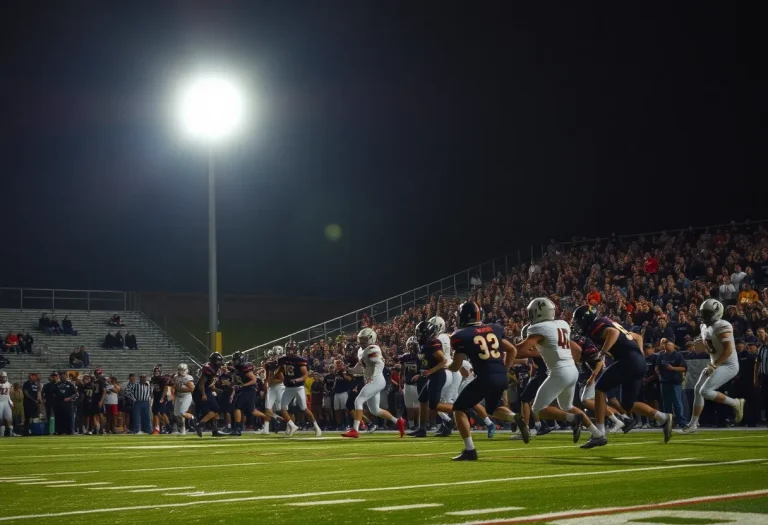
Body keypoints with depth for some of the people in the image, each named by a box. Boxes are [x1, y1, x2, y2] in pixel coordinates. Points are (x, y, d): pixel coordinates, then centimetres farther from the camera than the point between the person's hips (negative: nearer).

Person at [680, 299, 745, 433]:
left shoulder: (722, 327, -20)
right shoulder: (705, 327, 9)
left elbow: (729, 350, -25)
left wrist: (714, 365, -23)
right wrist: (702, 344, 1)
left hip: (728, 365, -10)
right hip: (716, 364, 10)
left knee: (705, 391, -18)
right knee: (697, 390, 7)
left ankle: (736, 403, 0)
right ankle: (693, 424, 14)